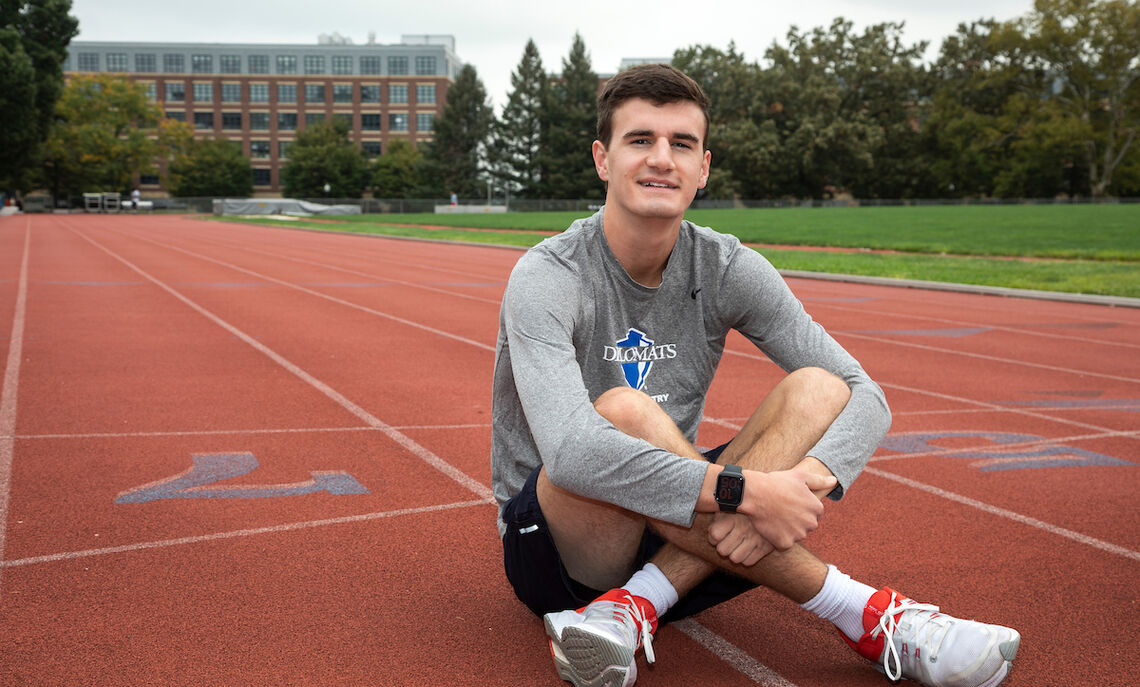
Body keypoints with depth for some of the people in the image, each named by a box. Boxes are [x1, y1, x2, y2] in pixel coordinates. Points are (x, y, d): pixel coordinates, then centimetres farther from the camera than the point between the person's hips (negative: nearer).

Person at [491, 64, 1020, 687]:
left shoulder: (725, 269, -3)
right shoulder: (548, 278, -17)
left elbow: (865, 397, -8)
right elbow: (571, 452, -34)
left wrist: (803, 482, -29)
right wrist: (744, 491, -38)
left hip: (679, 533, 4)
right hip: (555, 549, -4)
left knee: (818, 391, -16)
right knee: (625, 411, -35)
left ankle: (632, 608, -28)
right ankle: (861, 614, -24)